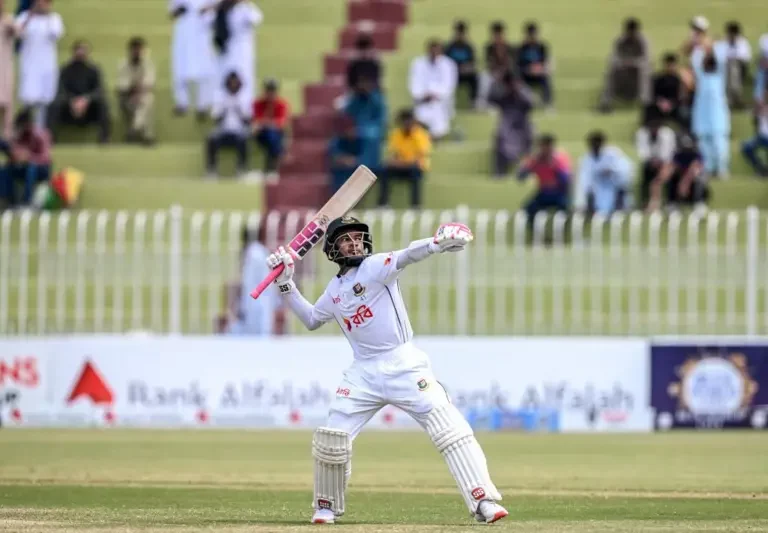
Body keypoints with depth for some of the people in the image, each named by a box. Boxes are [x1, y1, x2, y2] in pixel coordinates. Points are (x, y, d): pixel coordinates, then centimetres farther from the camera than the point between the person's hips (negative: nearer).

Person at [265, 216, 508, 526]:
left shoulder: (376, 266, -3)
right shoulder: (334, 290, 15)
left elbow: (405, 257, -23)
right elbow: (311, 320, 30)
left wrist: (440, 243, -43)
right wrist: (286, 285, 22)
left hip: (403, 365, -5)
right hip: (364, 372, 5)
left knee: (449, 428, -18)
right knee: (331, 438, -1)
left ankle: (483, 501, -22)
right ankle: (327, 506, 22)